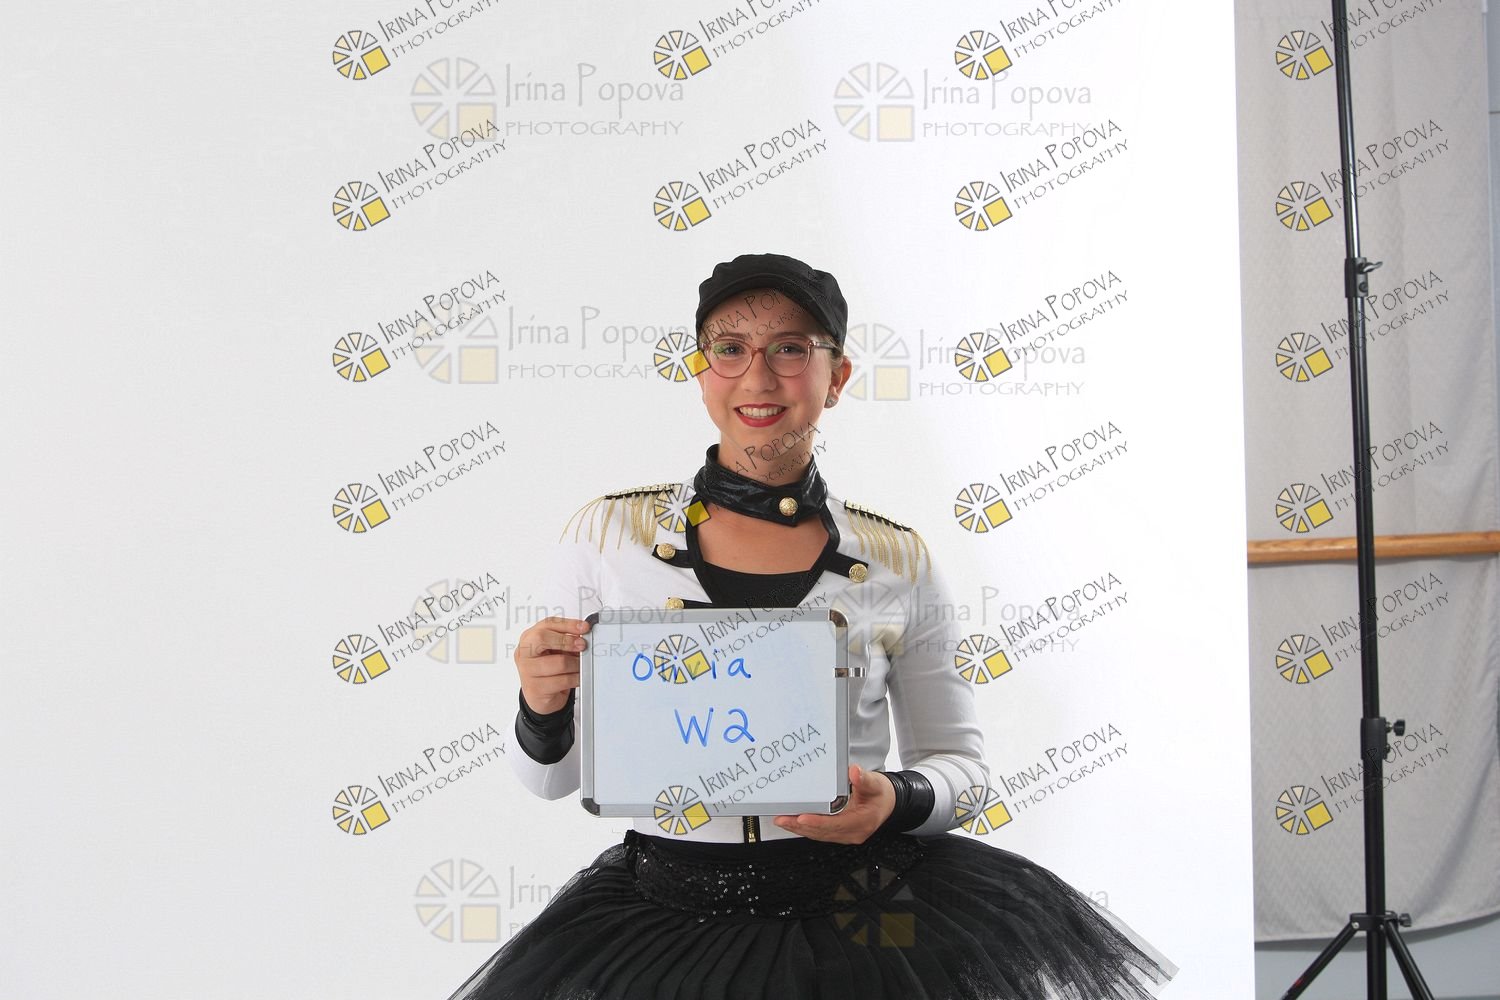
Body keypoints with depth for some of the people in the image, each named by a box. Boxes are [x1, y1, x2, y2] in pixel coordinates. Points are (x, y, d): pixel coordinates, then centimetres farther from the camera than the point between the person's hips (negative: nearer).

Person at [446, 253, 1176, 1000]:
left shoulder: (899, 561, 1)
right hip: (667, 923, -1)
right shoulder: (607, 534, 0)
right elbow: (555, 775, 6)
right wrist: (544, 710, -16)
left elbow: (961, 763, 10)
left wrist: (899, 801, -12)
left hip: (855, 919, 1)